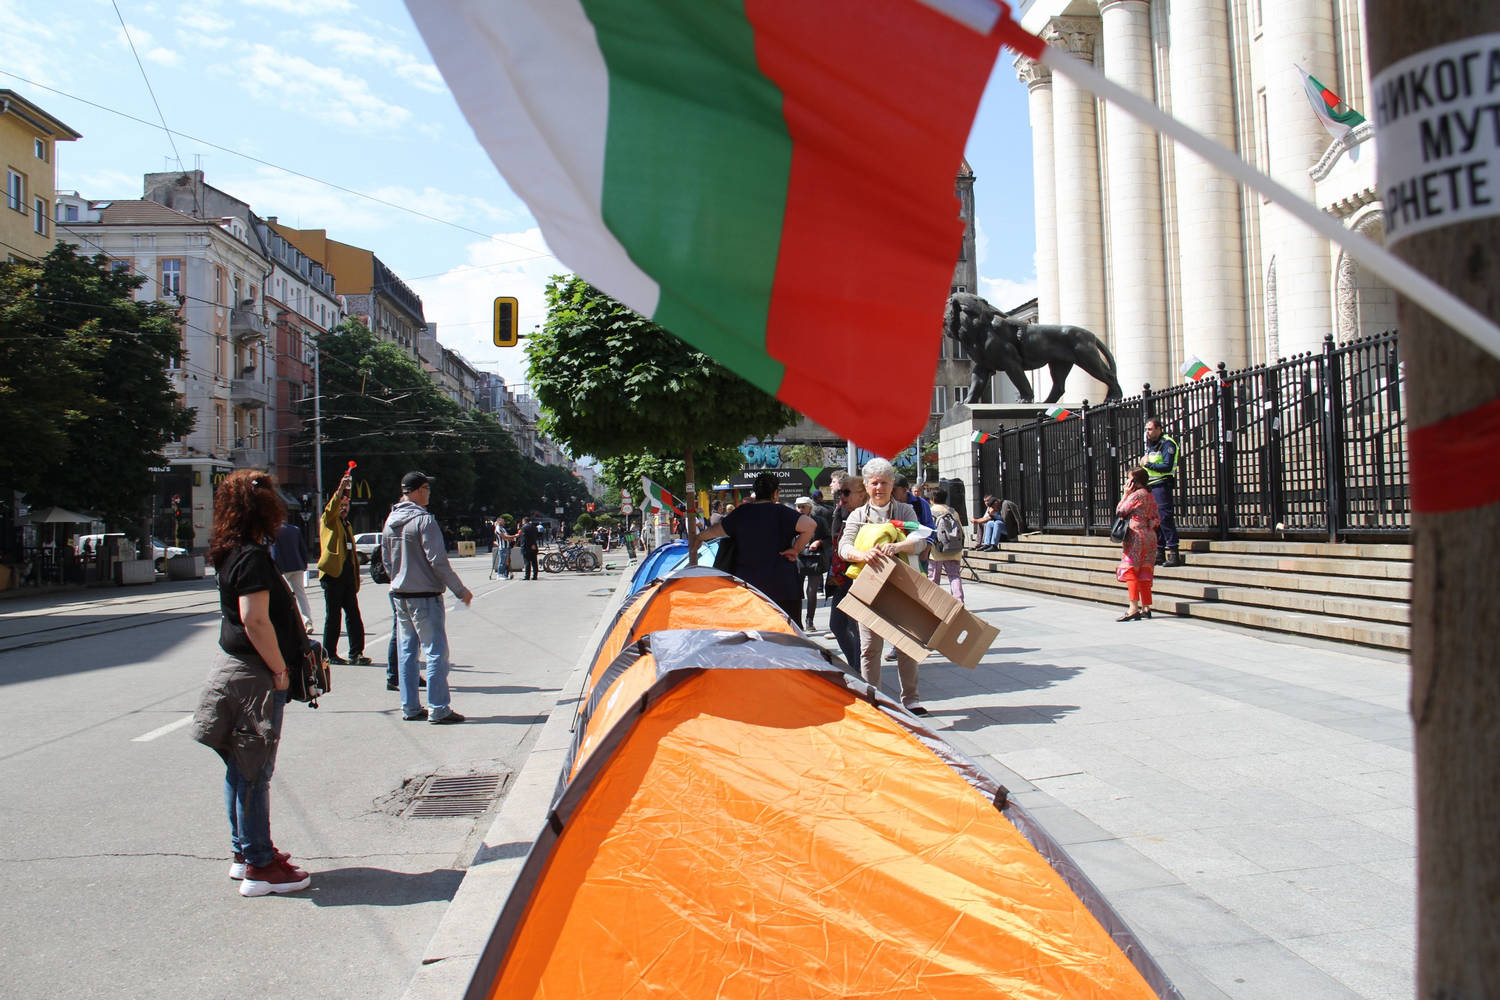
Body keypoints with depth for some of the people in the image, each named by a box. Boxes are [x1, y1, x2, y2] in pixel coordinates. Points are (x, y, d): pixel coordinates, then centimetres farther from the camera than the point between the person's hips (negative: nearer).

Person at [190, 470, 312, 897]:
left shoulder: (232, 554, 11)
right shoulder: (253, 556, -19)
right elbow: (255, 620, -26)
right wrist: (280, 669, -18)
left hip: (234, 667, 10)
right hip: (254, 676, -10)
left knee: (240, 769, 17)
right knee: (254, 773, -3)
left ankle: (245, 852, 28)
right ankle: (260, 867, 5)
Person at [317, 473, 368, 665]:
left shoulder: (347, 525, 23)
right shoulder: (329, 521, 3)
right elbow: (331, 509, -20)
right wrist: (341, 488, -31)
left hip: (348, 574, 7)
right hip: (333, 572, -7)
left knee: (353, 615, 4)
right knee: (333, 615, -2)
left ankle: (356, 653, 7)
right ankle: (329, 654, 5)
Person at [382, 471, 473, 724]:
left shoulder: (390, 521, 9)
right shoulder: (424, 519, -15)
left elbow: (387, 560, 16)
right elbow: (438, 561, -18)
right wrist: (460, 591, -11)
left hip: (399, 596, 8)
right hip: (424, 596, -8)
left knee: (406, 651, 12)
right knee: (436, 652, -3)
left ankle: (410, 707, 17)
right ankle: (438, 710, -2)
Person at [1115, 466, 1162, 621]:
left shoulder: (1136, 495, -12)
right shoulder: (1150, 496, 15)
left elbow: (1120, 511, -8)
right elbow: (1157, 517, 16)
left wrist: (1126, 494, -1)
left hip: (1136, 535, -9)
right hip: (1149, 536, 9)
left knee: (1130, 571, -9)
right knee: (1144, 573, 11)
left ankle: (1133, 608, -16)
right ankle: (1146, 607, 12)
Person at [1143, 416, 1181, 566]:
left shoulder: (1167, 444, -9)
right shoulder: (1150, 444, 18)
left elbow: (1167, 466, -18)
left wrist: (1148, 464, -16)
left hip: (1162, 485, -9)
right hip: (1150, 486, 9)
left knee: (1164, 516, -12)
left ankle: (1173, 552, -11)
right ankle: (1159, 553, 16)